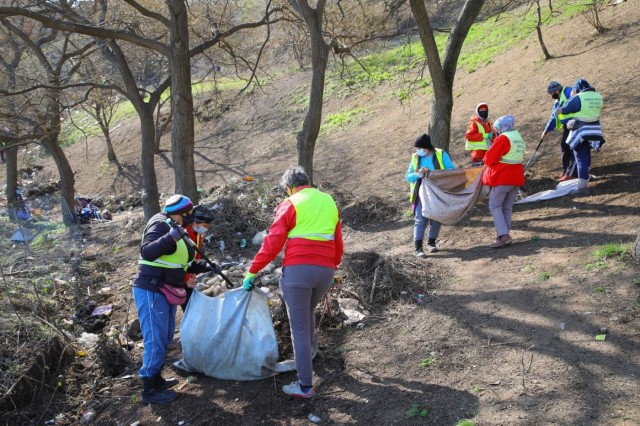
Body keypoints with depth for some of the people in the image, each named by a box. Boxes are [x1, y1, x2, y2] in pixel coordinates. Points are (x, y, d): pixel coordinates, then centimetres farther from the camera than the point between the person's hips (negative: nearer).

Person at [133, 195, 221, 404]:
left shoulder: (179, 230, 13)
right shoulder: (160, 225, -15)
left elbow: (184, 264, 18)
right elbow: (147, 252, -30)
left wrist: (206, 267, 5)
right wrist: (170, 238, -40)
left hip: (165, 292, 10)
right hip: (151, 292, -10)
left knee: (165, 338, 18)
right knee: (155, 340, -6)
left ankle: (156, 379, 31)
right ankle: (149, 391, 3)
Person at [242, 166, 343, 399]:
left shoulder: (290, 205, -2)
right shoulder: (330, 203, 16)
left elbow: (273, 243, -8)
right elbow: (338, 244, 19)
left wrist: (252, 271, -2)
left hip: (298, 270, -6)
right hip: (326, 271, 6)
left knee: (300, 328, 2)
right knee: (307, 313, 30)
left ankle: (305, 386, 7)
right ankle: (310, 351, 47)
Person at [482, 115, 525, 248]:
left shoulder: (503, 138, -12)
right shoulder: (519, 138, 17)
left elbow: (489, 158, -13)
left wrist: (486, 160, 8)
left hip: (502, 178, -8)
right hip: (516, 178, 8)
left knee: (495, 206, -3)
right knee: (507, 208, 12)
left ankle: (503, 236, -13)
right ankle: (505, 235, 12)